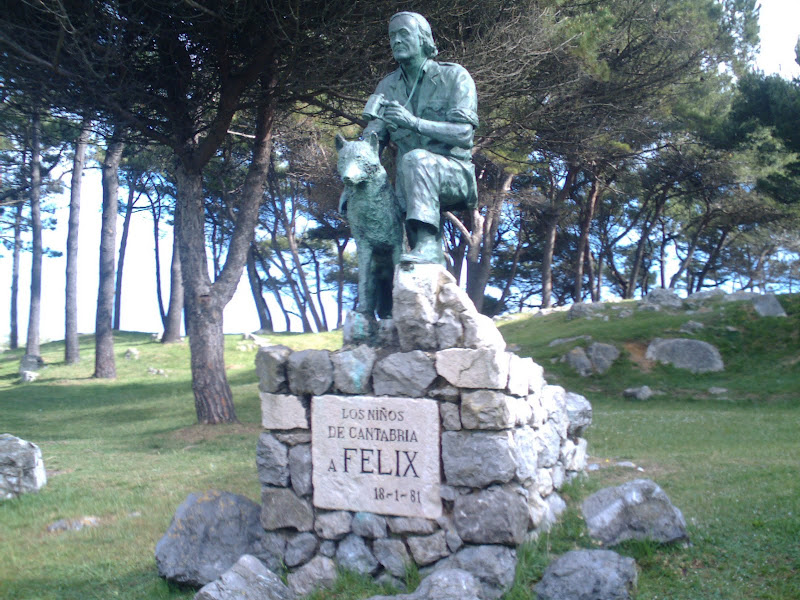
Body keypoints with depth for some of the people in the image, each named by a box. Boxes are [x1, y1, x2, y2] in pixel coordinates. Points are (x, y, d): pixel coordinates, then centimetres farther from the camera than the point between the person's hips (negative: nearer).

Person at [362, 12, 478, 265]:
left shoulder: (454, 76, -3)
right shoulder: (387, 86, 10)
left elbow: (463, 134, -15)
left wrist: (413, 122, -28)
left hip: (453, 172, -5)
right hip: (410, 181, 5)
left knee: (415, 158, -35)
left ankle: (427, 242, -43)